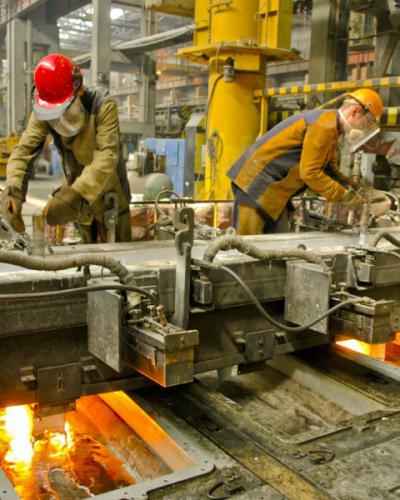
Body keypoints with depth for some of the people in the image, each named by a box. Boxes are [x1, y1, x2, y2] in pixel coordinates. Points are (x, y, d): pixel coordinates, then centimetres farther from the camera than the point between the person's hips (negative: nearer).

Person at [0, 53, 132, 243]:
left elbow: (107, 156, -37)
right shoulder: (43, 112, -13)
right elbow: (24, 149, -19)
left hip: (109, 196, -4)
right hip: (78, 200, 4)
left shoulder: (104, 106, -27)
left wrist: (75, 194, -49)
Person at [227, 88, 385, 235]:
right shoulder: (325, 125, -18)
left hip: (274, 190, 10)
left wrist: (356, 189, 4)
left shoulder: (331, 131, 14)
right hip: (256, 182, -10)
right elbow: (310, 173, -21)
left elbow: (330, 171, 17)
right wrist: (343, 196, -15)